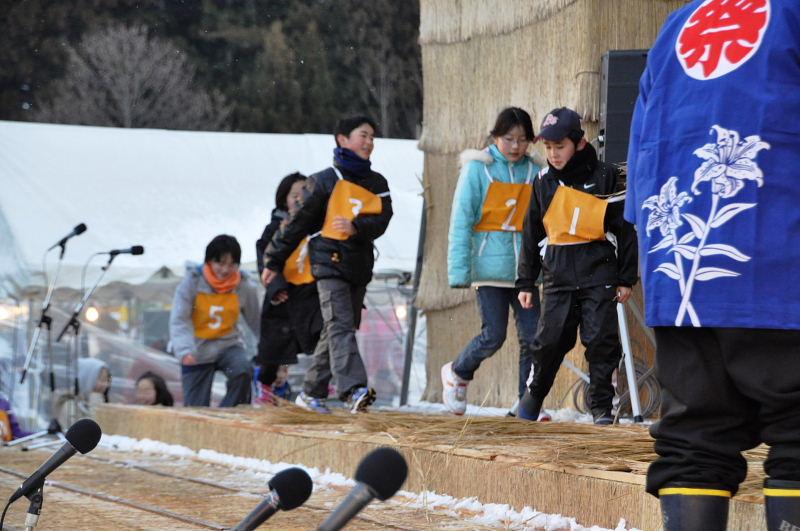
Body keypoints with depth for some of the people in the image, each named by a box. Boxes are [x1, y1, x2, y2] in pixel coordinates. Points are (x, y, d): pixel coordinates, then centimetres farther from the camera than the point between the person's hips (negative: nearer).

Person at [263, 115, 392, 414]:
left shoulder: (377, 184, 13)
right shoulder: (327, 181, -1)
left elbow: (382, 221, -1)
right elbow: (299, 222, 2)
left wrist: (355, 227, -23)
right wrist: (275, 262, 3)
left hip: (360, 266, 6)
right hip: (330, 262, -6)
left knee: (343, 328, 9)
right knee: (340, 324, -19)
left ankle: (312, 393, 18)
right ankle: (353, 389, -34)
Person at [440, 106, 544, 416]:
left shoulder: (534, 173, 9)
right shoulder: (478, 169, -1)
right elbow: (461, 221, -3)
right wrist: (459, 271, -9)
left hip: (523, 270, 4)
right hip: (489, 267, -4)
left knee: (532, 337, -3)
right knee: (494, 334, -8)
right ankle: (456, 373, 19)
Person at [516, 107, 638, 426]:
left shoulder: (604, 177, 0)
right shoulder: (544, 183, 10)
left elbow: (625, 229, 2)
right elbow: (531, 235, 16)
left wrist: (626, 279, -1)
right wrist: (526, 282, 14)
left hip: (599, 276, -3)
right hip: (557, 277, 3)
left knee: (600, 340, -5)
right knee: (549, 341, 3)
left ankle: (602, 405, 5)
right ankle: (533, 395, 24)